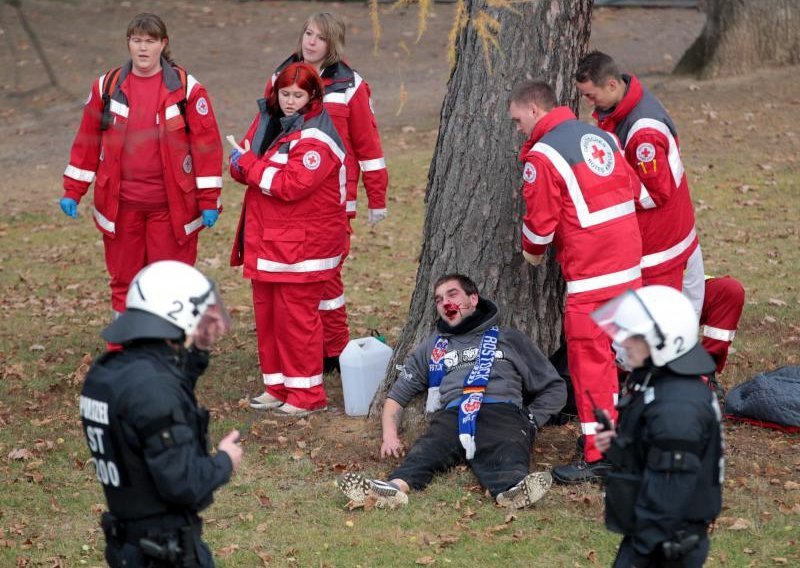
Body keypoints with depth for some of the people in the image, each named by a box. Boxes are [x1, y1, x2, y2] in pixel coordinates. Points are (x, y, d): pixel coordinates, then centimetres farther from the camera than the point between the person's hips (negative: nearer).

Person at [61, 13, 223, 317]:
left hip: (172, 205, -2)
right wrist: (72, 191, 6)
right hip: (120, 205, 2)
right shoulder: (107, 86, 4)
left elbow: (207, 143, -4)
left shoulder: (186, 87, -3)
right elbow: (87, 141, 9)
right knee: (124, 281, 9)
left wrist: (209, 200, -7)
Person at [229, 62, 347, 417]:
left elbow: (289, 186, -24)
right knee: (266, 314, 14)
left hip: (303, 245, -8)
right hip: (266, 239, 8)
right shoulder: (268, 121, 10)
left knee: (295, 317, -5)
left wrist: (249, 163, -13)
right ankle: (277, 386, 25)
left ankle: (307, 394, 5)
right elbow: (242, 169, 11)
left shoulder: (316, 139, -16)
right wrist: (245, 165, -14)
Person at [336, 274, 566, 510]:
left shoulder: (508, 337, 27)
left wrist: (530, 421, 6)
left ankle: (514, 488, -69)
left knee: (506, 453, -38)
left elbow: (554, 388, 24)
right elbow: (397, 395, 29)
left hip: (502, 412, -1)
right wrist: (390, 434, 8)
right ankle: (397, 486, -64)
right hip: (452, 416, 1)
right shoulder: (432, 347, 34)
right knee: (427, 451, -34)